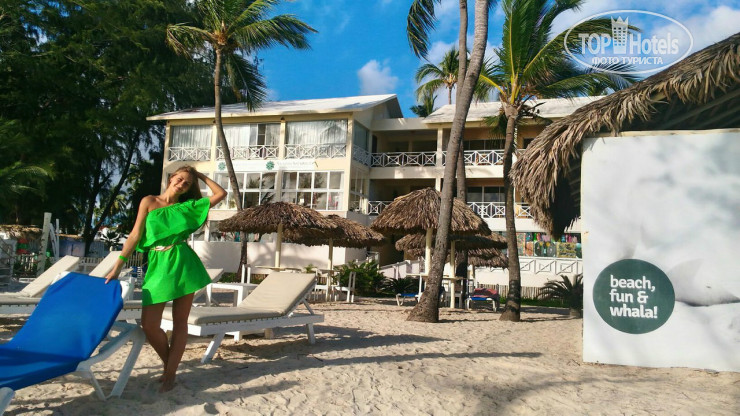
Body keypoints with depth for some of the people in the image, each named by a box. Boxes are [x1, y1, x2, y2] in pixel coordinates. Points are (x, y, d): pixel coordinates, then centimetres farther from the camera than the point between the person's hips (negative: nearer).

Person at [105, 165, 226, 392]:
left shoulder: (188, 206, 9)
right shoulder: (150, 201, 7)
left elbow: (221, 193, 8)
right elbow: (135, 235, 4)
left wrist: (201, 176, 13)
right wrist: (117, 267, 0)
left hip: (183, 263, 1)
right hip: (158, 264, 0)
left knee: (180, 322, 2)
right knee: (149, 325, -6)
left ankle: (170, 374, 13)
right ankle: (168, 363, 19)